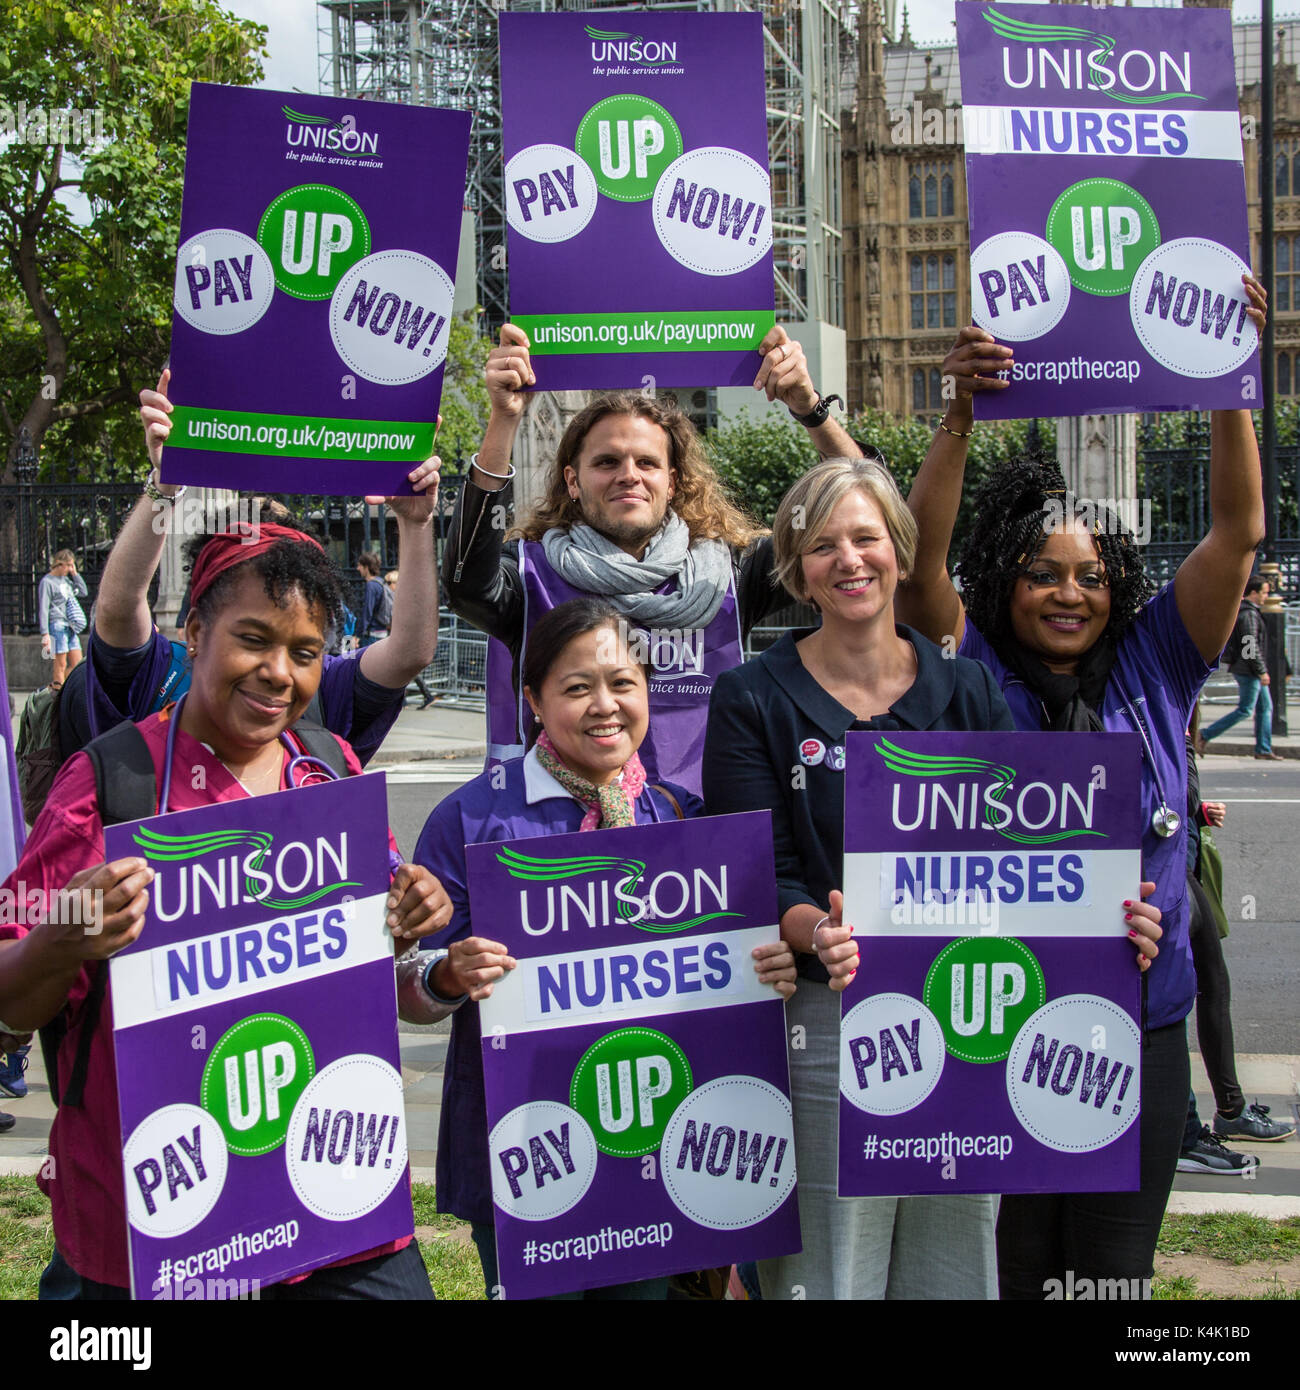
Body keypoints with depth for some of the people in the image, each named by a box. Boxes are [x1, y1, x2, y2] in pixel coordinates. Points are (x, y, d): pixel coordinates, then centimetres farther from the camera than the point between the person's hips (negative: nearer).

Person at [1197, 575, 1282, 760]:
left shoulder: (1242, 610, 15)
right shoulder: (1249, 614, -17)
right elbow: (1251, 646, -22)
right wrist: (1262, 671, -19)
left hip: (1252, 672, 10)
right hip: (1247, 670, -10)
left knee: (1265, 707, 11)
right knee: (1245, 710, -7)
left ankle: (1263, 749, 12)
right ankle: (1205, 735, -4)